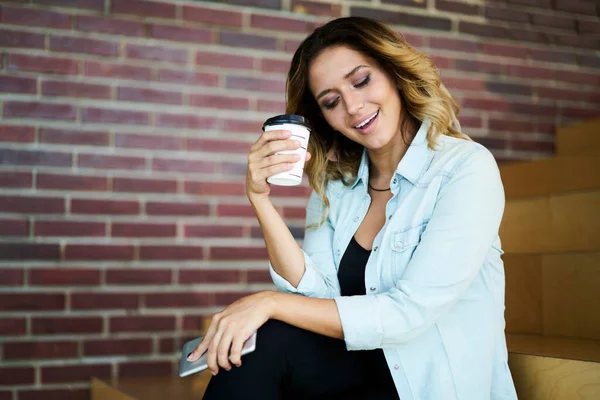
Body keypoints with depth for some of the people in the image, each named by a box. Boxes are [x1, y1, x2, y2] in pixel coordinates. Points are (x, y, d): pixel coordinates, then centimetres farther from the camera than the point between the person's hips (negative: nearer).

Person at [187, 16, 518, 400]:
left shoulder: (467, 168, -13)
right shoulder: (334, 184, 5)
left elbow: (409, 313, -21)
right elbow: (318, 296, -6)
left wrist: (270, 303, -22)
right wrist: (260, 197, -15)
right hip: (360, 366, 4)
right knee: (263, 341, -25)